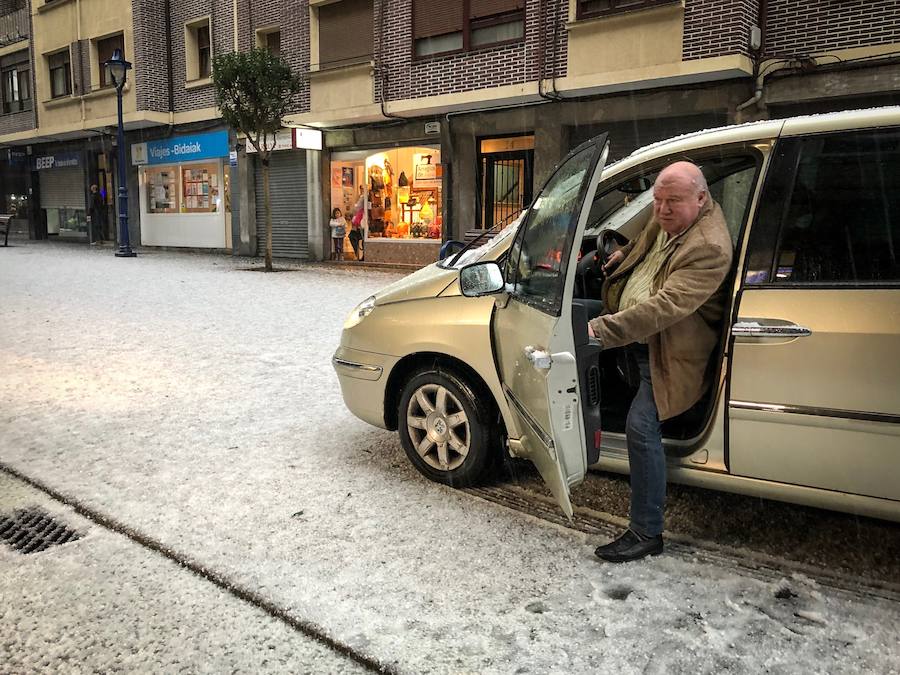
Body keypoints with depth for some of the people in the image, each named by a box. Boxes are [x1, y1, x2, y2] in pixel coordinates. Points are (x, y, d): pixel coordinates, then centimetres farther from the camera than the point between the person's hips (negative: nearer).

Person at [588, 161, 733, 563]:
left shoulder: (708, 248, -27)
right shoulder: (664, 219, 0)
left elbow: (665, 306, -38)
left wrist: (602, 329, -44)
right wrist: (621, 256, 5)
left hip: (664, 351, -10)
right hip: (631, 332, 10)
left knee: (641, 427, -16)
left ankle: (646, 533, -4)